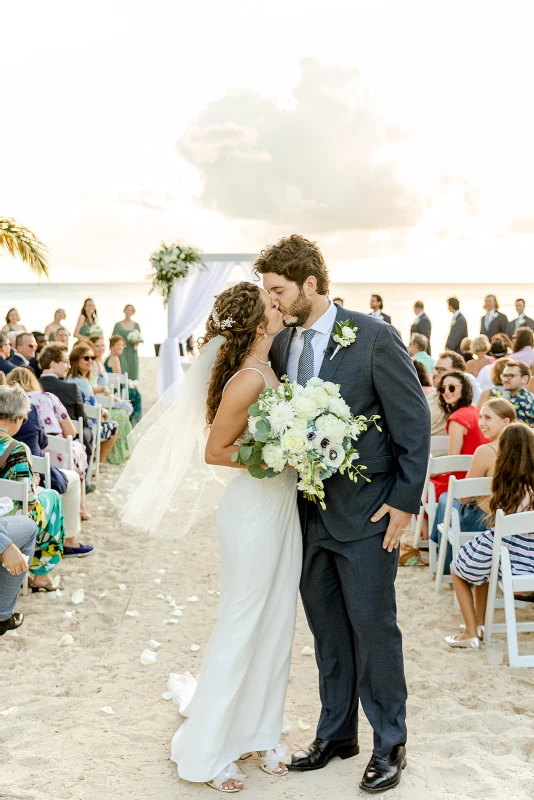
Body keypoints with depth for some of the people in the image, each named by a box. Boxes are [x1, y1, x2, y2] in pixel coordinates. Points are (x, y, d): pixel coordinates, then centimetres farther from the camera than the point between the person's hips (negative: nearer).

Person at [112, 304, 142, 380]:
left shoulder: (136, 325, 10)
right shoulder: (118, 325, 3)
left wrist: (137, 343, -5)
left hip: (132, 354, 3)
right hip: (121, 353, -3)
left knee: (133, 376, -1)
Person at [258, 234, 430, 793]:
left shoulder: (373, 337, -13)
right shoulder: (280, 344, 4)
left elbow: (414, 422, -10)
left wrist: (404, 502, -11)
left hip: (366, 515, -5)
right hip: (308, 514, 5)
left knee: (373, 628, 5)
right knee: (327, 631, 16)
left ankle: (389, 743, 23)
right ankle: (336, 733, 33)